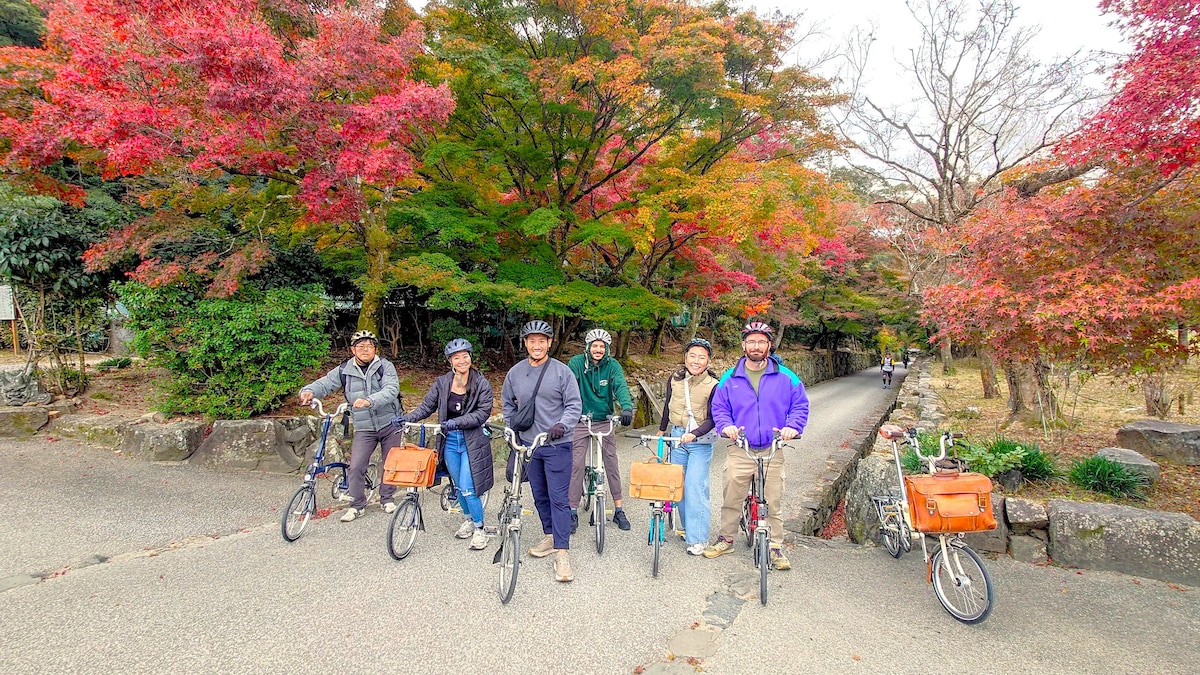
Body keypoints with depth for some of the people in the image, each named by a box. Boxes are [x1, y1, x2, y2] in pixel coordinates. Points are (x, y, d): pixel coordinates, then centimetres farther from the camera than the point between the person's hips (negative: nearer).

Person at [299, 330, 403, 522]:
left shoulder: (385, 366, -10)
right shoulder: (345, 370, -1)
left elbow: (391, 390, -25)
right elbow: (325, 383, -7)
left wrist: (369, 401, -41)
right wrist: (310, 391, -30)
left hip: (390, 423, -1)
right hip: (364, 427, 1)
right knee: (356, 467, -6)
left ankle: (387, 498, 31)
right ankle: (357, 505, 12)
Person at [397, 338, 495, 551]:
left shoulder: (481, 383, -10)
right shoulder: (442, 383, -1)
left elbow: (483, 412, -16)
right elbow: (427, 407, 3)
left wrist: (457, 422, -26)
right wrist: (407, 418, -12)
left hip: (472, 441, -4)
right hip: (450, 441, 4)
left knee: (467, 488, -8)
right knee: (458, 486, 17)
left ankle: (479, 529, 11)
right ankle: (468, 519, 40)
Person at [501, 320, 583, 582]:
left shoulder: (562, 371, -7)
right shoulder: (515, 372, 4)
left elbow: (574, 405, -7)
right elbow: (507, 402, 20)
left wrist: (562, 425, -24)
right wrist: (512, 429, 12)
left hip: (557, 445, -4)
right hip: (527, 444, 5)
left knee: (559, 498, -5)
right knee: (540, 496, 16)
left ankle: (562, 553, -1)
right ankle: (550, 536, 33)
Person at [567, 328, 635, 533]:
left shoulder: (612, 365, -5)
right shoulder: (576, 362, -8)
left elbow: (621, 386, -20)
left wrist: (627, 407, -39)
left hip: (604, 421, 1)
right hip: (580, 422, -1)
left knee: (612, 464, 3)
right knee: (576, 465, 0)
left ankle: (619, 510, 16)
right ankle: (573, 511, 12)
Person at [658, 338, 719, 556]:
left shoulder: (713, 385, -11)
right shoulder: (674, 380, 1)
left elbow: (713, 418, -13)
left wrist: (694, 434, -27)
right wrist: (661, 430, 26)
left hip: (701, 442, -4)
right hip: (677, 437, 4)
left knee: (695, 487, -9)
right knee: (679, 485, 8)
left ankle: (698, 538, 2)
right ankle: (688, 527, 24)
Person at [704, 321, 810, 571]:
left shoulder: (786, 378, 3)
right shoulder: (730, 378, 5)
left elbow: (800, 405, 7)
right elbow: (719, 408, 10)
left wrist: (793, 426, -10)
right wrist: (726, 426, -9)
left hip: (773, 451, 0)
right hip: (739, 450, 1)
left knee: (774, 502, 5)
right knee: (732, 499, 7)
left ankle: (776, 547, 20)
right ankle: (726, 539, 25)